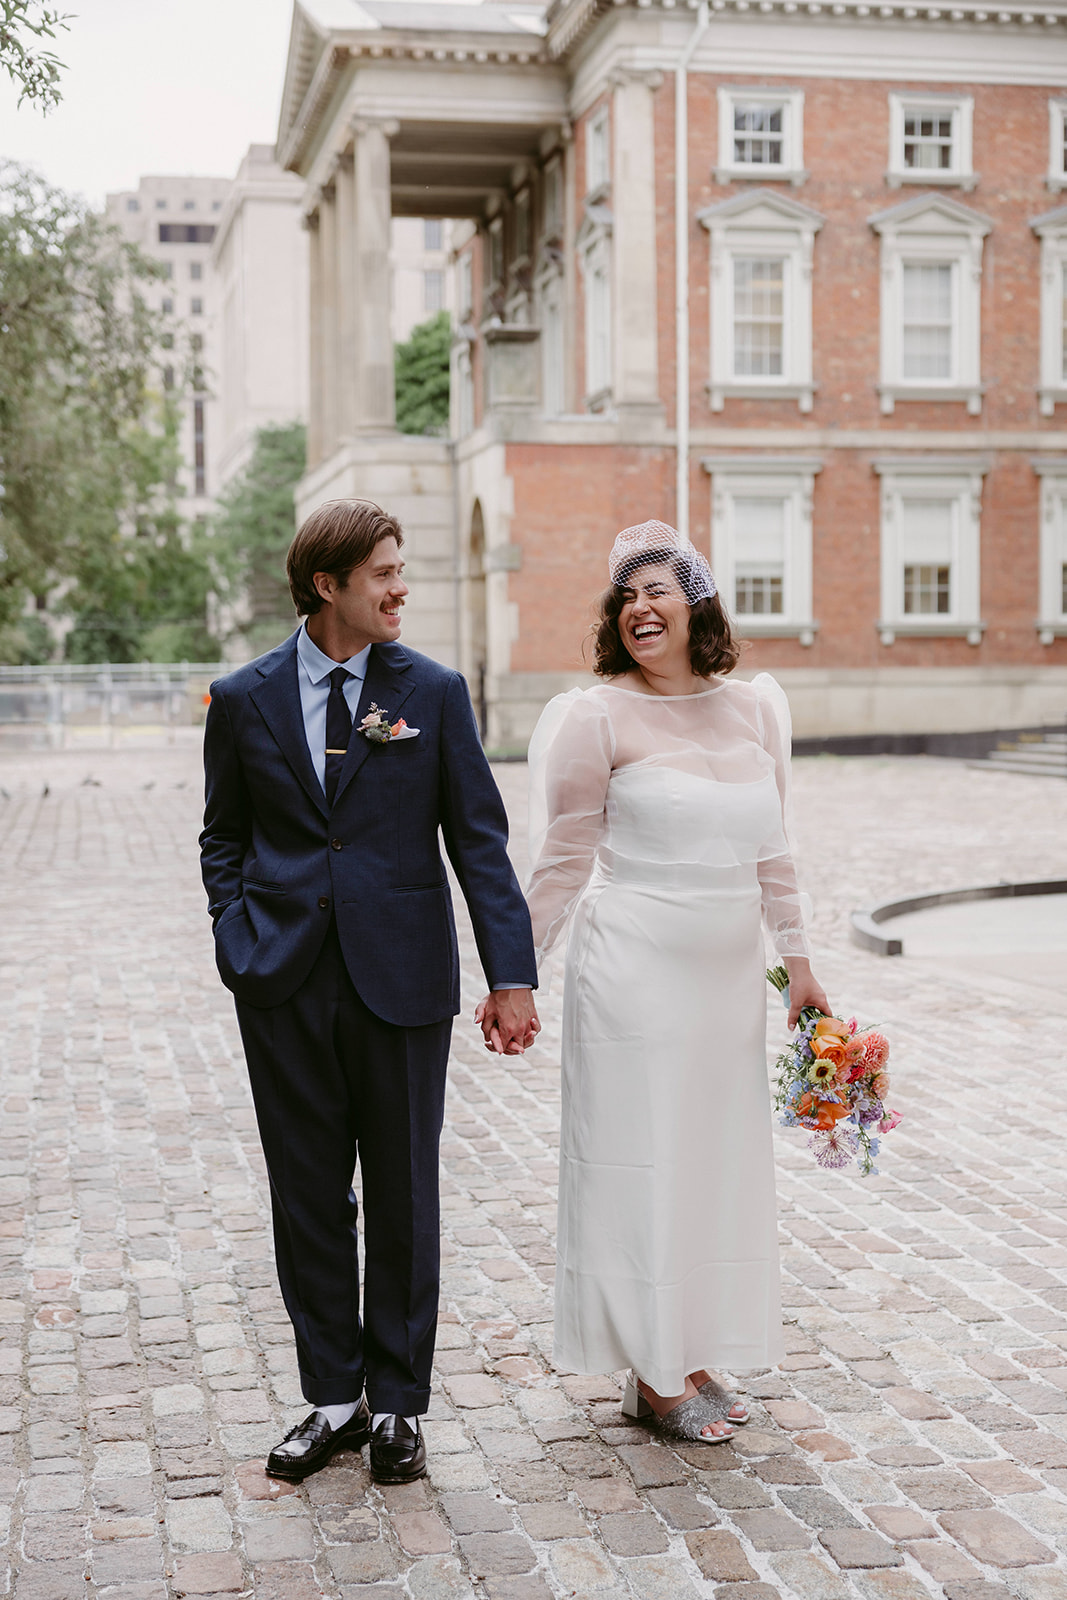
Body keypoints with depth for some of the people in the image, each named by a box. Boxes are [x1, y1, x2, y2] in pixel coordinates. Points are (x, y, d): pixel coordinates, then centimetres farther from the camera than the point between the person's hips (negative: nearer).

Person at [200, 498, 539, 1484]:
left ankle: (398, 1405, 21)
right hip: (285, 987, 1)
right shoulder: (245, 699, 4)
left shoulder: (435, 691, 1)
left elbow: (479, 838, -1)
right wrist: (241, 941, -1)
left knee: (403, 1200, 8)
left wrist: (513, 974, -7)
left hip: (403, 981, -1)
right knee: (309, 1200, 9)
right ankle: (332, 1399, 24)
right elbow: (225, 837, 14)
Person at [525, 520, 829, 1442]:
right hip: (636, 970, -5)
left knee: (719, 1156, 12)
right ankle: (654, 1375, 15)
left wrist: (799, 963, 14)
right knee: (641, 1158, 3)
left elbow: (769, 851, 13)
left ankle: (693, 1355, 27)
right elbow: (562, 862, -4)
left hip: (729, 973, 5)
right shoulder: (597, 717, -8)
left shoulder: (756, 708, 5)